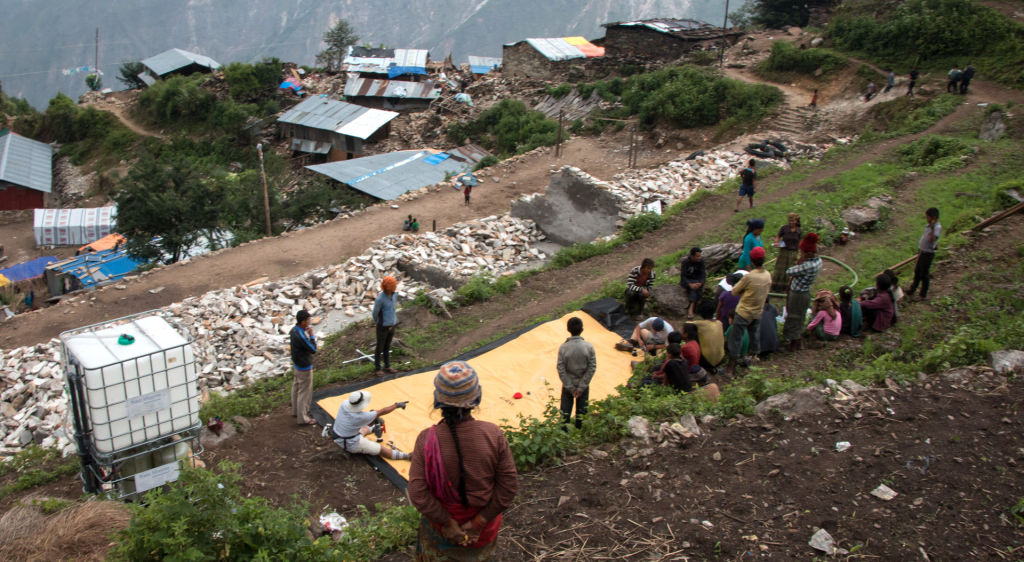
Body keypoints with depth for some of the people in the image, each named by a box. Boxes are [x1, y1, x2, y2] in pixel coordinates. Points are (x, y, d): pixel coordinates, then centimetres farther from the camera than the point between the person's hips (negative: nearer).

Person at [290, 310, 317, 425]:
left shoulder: (294, 329, -4)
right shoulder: (301, 336, -32)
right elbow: (313, 349, -22)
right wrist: (311, 335, -16)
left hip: (296, 364, 10)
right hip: (304, 368, -10)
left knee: (296, 387, 24)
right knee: (304, 392, 3)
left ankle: (296, 411, 42)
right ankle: (302, 418, 14)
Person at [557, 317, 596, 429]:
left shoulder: (563, 348, -15)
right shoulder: (589, 347, -14)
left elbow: (561, 370, -13)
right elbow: (592, 368, -11)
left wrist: (570, 387, -6)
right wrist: (582, 387, -6)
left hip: (568, 386, -1)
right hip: (583, 385, 1)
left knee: (565, 410, 12)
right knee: (581, 410, 16)